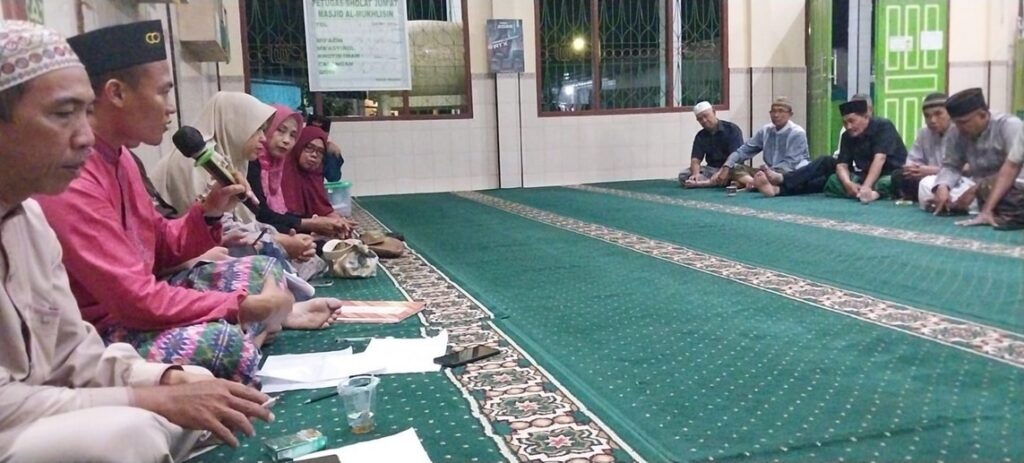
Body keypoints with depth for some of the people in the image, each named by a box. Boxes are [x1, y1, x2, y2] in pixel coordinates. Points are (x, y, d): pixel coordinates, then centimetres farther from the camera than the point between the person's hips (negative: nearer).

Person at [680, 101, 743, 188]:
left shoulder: (732, 129, -4)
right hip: (711, 169, 4)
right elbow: (695, 159, -1)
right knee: (683, 175, -20)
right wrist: (696, 174, -25)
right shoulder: (700, 136, 10)